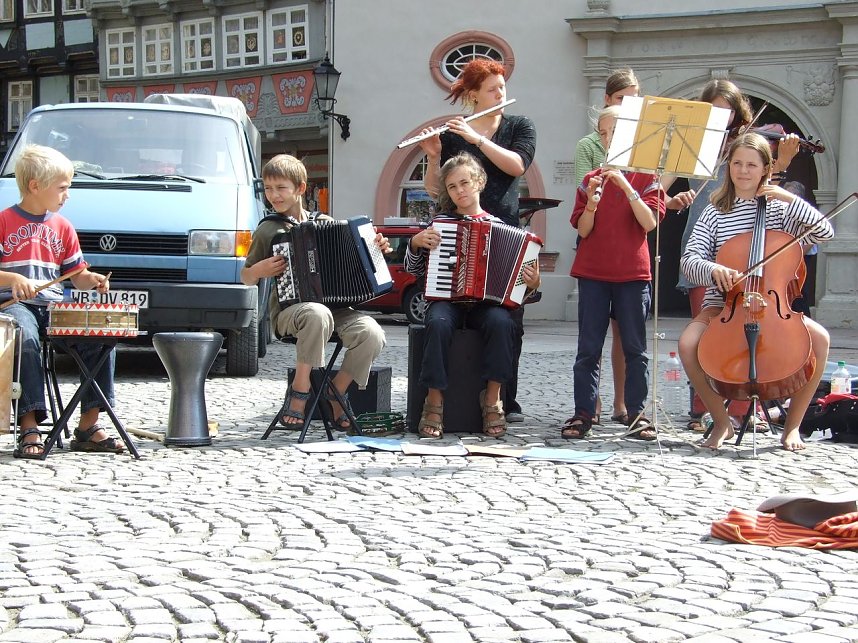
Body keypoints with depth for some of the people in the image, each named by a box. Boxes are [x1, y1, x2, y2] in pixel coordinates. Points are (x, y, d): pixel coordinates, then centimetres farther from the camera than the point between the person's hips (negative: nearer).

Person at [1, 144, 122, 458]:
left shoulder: (63, 227, 18)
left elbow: (77, 275, 19)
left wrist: (93, 280, -3)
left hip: (54, 308, 5)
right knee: (27, 340, -37)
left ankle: (88, 426, -11)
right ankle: (29, 429, -35)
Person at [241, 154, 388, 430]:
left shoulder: (324, 222, 15)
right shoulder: (267, 231, 6)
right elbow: (246, 279, 12)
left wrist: (375, 248, 8)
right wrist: (259, 270, -10)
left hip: (333, 306, 4)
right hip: (289, 309, -4)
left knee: (372, 334, -26)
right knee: (318, 314, -40)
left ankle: (336, 392, -3)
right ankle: (299, 392, -24)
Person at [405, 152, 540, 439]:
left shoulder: (497, 226, 12)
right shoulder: (440, 222, 12)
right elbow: (414, 270, 16)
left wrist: (531, 284, -7)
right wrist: (416, 243, -2)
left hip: (485, 303, 0)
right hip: (447, 300, 0)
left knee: (501, 322, -35)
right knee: (439, 323, -36)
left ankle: (492, 398, -21)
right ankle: (435, 400, -25)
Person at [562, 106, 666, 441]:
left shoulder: (646, 177, 3)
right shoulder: (591, 180, 8)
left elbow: (649, 222, -11)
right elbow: (583, 230, 2)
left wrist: (626, 186, -20)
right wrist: (591, 203, -16)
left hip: (632, 273, -1)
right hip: (593, 273, 2)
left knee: (635, 347, 3)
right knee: (588, 347, 1)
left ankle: (637, 413, 8)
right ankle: (583, 413, 4)